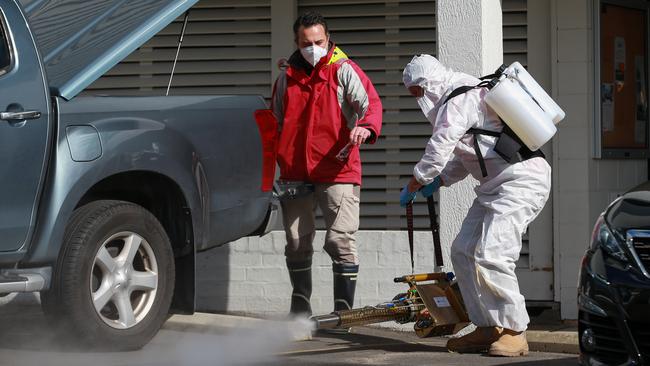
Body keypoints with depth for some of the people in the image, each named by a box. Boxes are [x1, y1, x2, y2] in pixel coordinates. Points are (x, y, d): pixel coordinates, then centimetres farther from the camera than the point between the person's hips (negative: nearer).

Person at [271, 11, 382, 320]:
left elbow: (371, 102, -12)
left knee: (341, 242, -10)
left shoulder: (343, 70, 0)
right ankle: (300, 310, 20)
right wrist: (278, 162, 13)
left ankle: (344, 311, -5)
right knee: (297, 244, 9)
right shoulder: (287, 77, 14)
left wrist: (366, 127, -34)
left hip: (337, 173, -4)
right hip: (295, 175, 5)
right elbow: (275, 122, 22)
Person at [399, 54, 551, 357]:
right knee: (463, 252, 10)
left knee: (491, 257, -18)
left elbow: (438, 150, -16)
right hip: (496, 185, 11)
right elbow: (463, 157, 25)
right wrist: (439, 181, 10)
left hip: (521, 182, -11)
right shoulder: (458, 99, 19)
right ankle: (488, 329, 13)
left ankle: (514, 332, -11)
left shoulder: (458, 102, -14)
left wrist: (413, 185, -2)